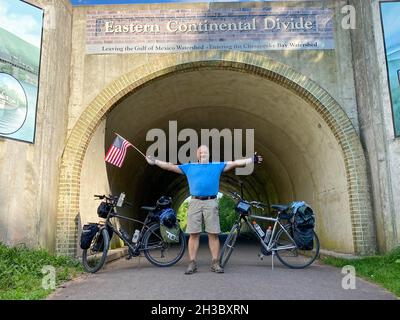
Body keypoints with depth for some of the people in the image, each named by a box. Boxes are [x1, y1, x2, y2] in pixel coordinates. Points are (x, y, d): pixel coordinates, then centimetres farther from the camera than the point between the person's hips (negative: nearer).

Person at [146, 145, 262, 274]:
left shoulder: (217, 166, 14)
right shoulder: (189, 167, 17)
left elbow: (235, 163, 7)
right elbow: (171, 166, 15)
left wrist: (252, 159, 0)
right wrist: (155, 161, 9)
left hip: (211, 203, 0)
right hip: (195, 202, 1)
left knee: (213, 234, 0)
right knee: (193, 234, 1)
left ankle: (215, 263, 9)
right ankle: (192, 264, 9)